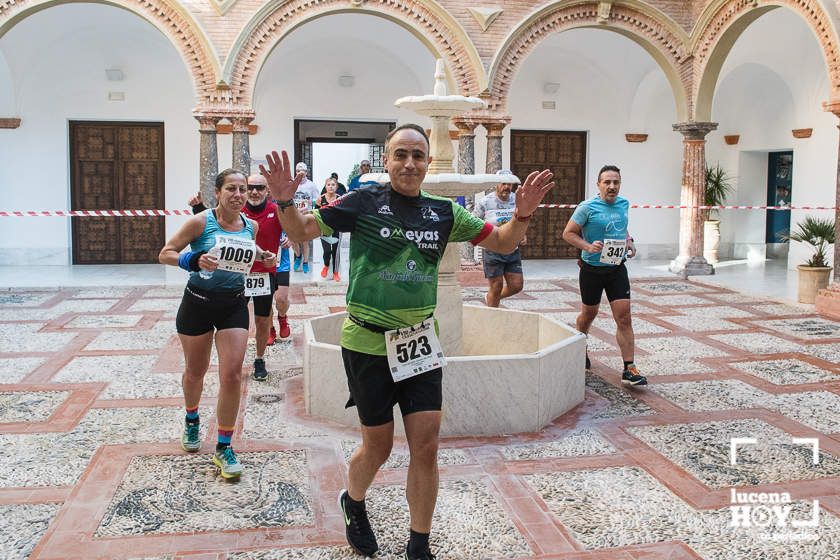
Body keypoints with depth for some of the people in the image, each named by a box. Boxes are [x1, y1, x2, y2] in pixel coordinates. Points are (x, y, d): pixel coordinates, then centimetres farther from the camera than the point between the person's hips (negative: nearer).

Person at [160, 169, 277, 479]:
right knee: (195, 371, 15)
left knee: (232, 375, -8)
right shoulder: (200, 222, -13)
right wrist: (193, 261, -27)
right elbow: (165, 254, -9)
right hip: (198, 302, -2)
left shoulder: (251, 225, 0)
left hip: (234, 304, 2)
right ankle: (191, 420, 46)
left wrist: (264, 256, 2)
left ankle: (224, 447, 6)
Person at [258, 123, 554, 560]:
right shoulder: (363, 201, -6)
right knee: (378, 447, 9)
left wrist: (523, 214, -9)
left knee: (426, 447, 1)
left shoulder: (444, 212, 4)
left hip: (419, 342, 3)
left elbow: (503, 243, 10)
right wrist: (285, 200, -23)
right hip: (368, 343, -3)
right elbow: (302, 232, -4)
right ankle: (353, 503, 43)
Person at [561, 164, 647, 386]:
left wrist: (629, 242, 4)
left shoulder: (624, 204, 5)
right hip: (592, 269, -3)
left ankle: (629, 369, -3)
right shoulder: (587, 207, -11)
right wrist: (588, 247, -24)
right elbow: (568, 233, -9)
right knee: (589, 314, 14)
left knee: (624, 318, -5)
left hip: (617, 268, 3)